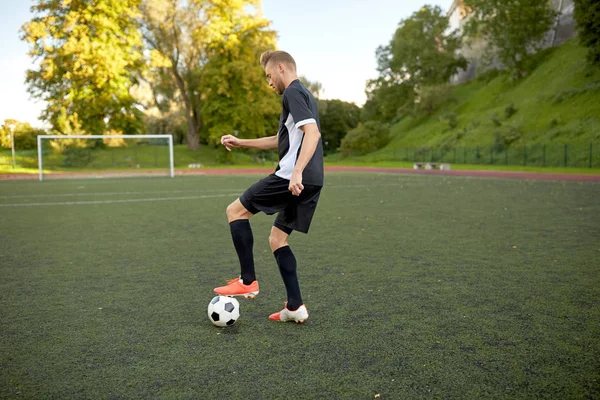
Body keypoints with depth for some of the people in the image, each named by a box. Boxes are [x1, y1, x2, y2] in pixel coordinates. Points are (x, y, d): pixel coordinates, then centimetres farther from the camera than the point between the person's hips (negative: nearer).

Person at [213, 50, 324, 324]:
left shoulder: (293, 93, -5)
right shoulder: (303, 95, 26)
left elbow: (313, 132, -22)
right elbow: (280, 140, 34)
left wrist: (297, 172, -31)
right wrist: (240, 142, 33)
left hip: (292, 177, -10)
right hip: (309, 182, 10)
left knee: (235, 211, 2)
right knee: (277, 239, 14)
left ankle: (248, 281, 2)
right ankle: (295, 306, 11)